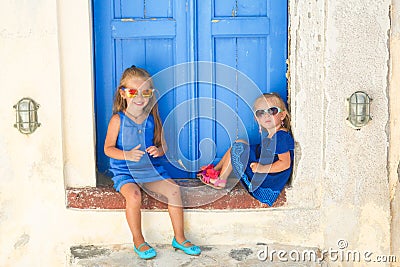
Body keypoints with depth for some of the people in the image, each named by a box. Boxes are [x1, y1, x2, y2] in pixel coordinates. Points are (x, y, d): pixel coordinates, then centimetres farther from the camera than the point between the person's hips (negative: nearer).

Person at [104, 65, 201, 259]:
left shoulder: (152, 119, 4)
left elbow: (162, 145, 12)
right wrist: (127, 155, -22)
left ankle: (179, 238, 1)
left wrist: (158, 150, -13)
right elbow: (108, 148, -4)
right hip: (124, 171, -3)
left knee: (173, 189, -16)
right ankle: (138, 241, -8)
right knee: (133, 195, -31)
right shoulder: (118, 120, -6)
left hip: (150, 168, 3)